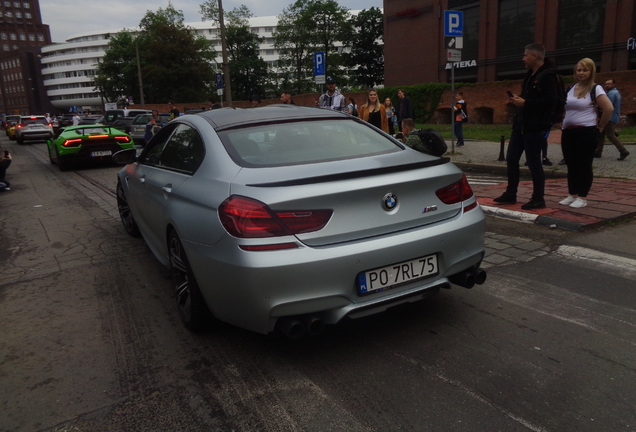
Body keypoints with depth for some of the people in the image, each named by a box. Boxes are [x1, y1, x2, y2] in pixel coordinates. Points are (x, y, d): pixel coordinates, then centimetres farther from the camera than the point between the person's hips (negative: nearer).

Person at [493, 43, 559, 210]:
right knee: (511, 158, 11)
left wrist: (525, 103, -22)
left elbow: (550, 101, -24)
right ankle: (510, 194, 22)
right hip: (521, 124, 10)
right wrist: (518, 99, 4)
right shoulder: (530, 74, 17)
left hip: (535, 127, -10)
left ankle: (538, 200, 8)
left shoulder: (547, 76, -13)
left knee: (534, 163, -3)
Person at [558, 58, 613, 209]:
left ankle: (582, 198, 4)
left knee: (584, 165, -2)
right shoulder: (570, 89, 11)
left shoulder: (595, 89, -6)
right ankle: (572, 195, 18)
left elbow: (609, 109, -13)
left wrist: (600, 127, -7)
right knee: (571, 165, 9)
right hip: (568, 132, 6)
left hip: (587, 133, -6)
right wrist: (565, 125, 14)